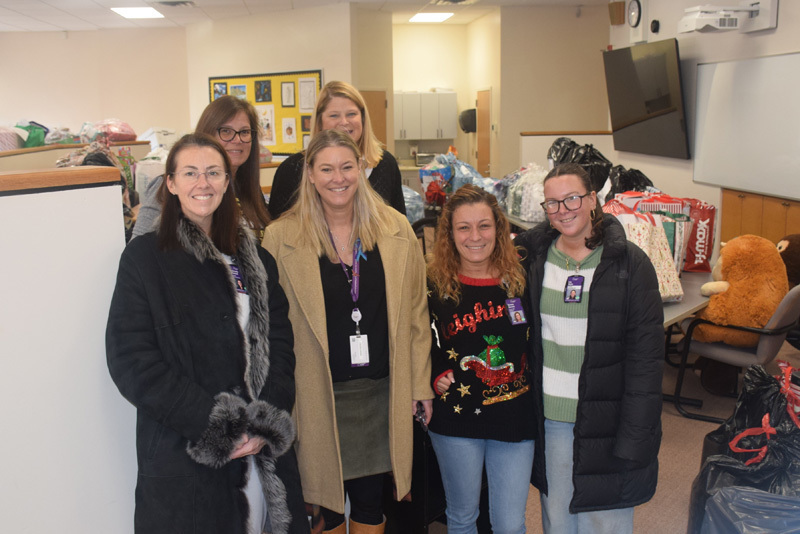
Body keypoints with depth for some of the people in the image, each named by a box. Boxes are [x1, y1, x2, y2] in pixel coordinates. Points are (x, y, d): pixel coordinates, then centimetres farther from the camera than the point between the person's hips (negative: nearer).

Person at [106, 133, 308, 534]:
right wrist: (216, 426, -14)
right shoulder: (145, 257, -3)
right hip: (184, 460, -3)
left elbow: (279, 343, 6)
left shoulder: (254, 257, 10)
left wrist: (268, 423, -8)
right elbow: (131, 361, -10)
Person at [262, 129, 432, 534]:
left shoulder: (396, 230, 0)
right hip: (317, 395, -2)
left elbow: (415, 313, 5)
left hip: (380, 391, 2)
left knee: (370, 499, 16)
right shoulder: (281, 237, -6)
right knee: (325, 502, 12)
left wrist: (421, 382, 5)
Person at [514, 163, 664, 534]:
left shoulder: (628, 263, -8)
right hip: (549, 417, 3)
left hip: (604, 417, -2)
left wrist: (634, 437, -12)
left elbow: (646, 355, -9)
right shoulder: (531, 257, 1)